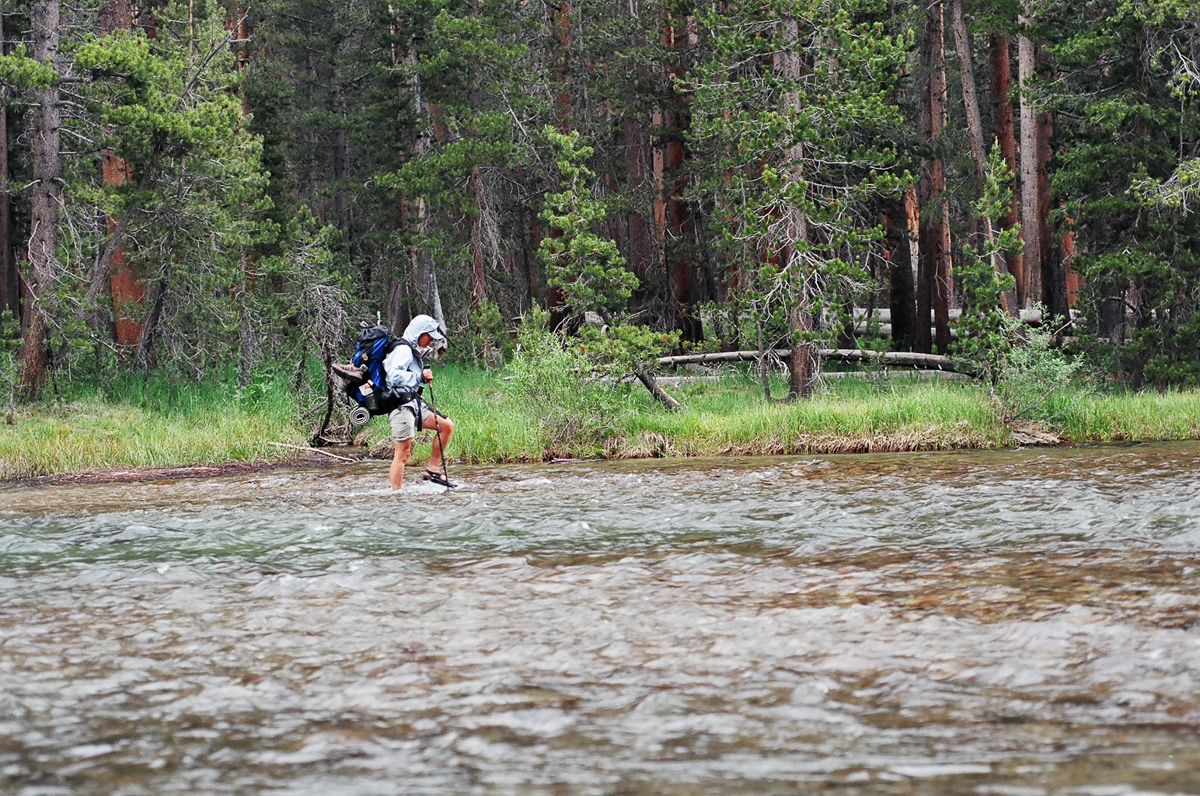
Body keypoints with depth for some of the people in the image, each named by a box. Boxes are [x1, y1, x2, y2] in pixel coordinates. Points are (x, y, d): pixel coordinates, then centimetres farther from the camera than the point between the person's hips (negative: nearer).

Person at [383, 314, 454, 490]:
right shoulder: (403, 350, -11)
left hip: (414, 403, 10)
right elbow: (394, 376, -25)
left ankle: (432, 469, 10)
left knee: (446, 426, 6)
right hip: (401, 405, -10)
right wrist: (420, 377, -21)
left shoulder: (415, 353, 20)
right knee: (403, 453, -10)